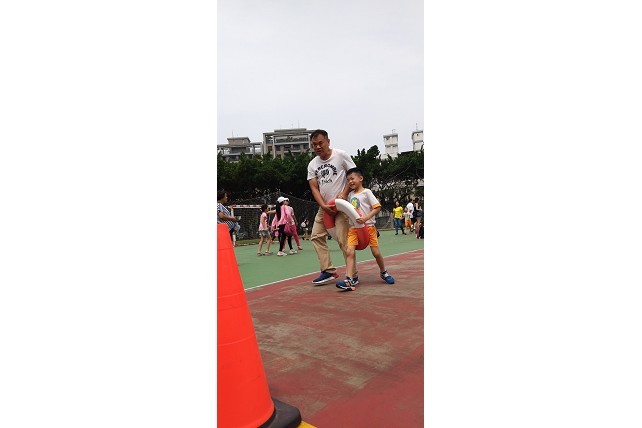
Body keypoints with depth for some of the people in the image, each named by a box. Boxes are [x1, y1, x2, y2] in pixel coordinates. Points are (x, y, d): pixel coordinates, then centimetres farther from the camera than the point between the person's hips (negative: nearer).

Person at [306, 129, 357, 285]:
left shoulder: (341, 155, -5)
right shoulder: (312, 165, 7)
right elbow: (314, 187, 2)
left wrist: (343, 194, -16)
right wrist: (324, 206, -13)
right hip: (324, 206, 6)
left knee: (343, 239, -10)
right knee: (316, 236, 1)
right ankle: (328, 271, 8)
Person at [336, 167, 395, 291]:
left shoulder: (366, 192, -4)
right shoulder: (350, 195, 14)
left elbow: (377, 207, -9)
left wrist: (366, 218, -22)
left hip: (368, 226, -4)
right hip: (353, 228, 5)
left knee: (376, 252, 1)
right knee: (349, 251, -12)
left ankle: (383, 273, 28)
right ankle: (350, 279, -14)